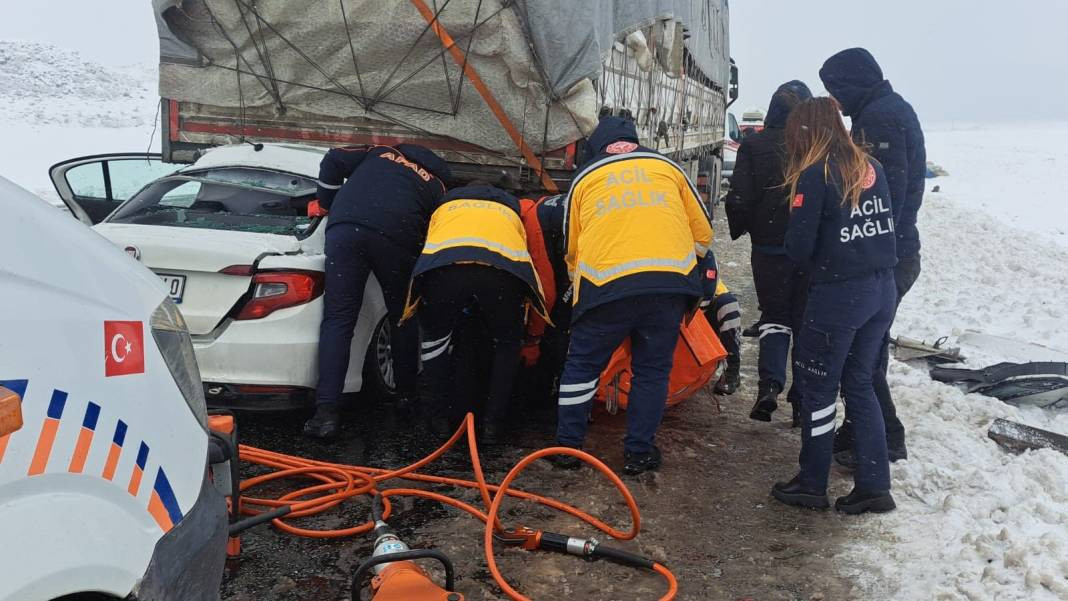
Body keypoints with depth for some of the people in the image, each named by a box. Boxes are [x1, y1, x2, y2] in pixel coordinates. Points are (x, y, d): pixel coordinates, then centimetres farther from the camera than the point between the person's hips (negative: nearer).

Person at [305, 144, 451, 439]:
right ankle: (407, 393, 31)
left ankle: (326, 411, -9)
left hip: (346, 228, 1)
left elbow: (333, 160, 21)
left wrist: (327, 206, 30)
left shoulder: (379, 152, 34)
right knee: (403, 318, 19)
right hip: (397, 238, -1)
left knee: (338, 320, 0)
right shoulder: (437, 185, 28)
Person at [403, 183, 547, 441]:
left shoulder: (446, 204, 44)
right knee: (507, 343, 28)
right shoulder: (510, 208, 43)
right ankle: (493, 422, 25)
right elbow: (529, 267, 40)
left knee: (435, 337, 29)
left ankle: (442, 417, 29)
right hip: (502, 270, 0)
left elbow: (427, 252, 44)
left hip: (444, 267, 0)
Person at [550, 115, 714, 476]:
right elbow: (703, 233, 21)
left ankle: (567, 446, 20)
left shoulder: (584, 179, 20)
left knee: (582, 365, 15)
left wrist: (581, 285, 40)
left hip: (606, 284, -1)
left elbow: (571, 248, 24)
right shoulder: (667, 167, 21)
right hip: (671, 283, 1)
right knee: (652, 369, 15)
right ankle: (639, 452, 19)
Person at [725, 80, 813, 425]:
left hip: (770, 248, 0)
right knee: (807, 321, 12)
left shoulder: (754, 146, -8)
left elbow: (740, 200, -9)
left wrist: (739, 229, 11)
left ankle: (770, 383, -7)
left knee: (775, 315, 15)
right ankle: (803, 401, 13)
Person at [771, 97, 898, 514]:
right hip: (882, 289, 7)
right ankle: (874, 485, 19)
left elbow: (798, 247, -13)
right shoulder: (871, 167, 7)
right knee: (859, 385, 17)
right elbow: (888, 224, 12)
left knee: (818, 387, 8)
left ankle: (812, 485, 19)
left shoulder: (815, 175, -13)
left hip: (838, 293, -7)